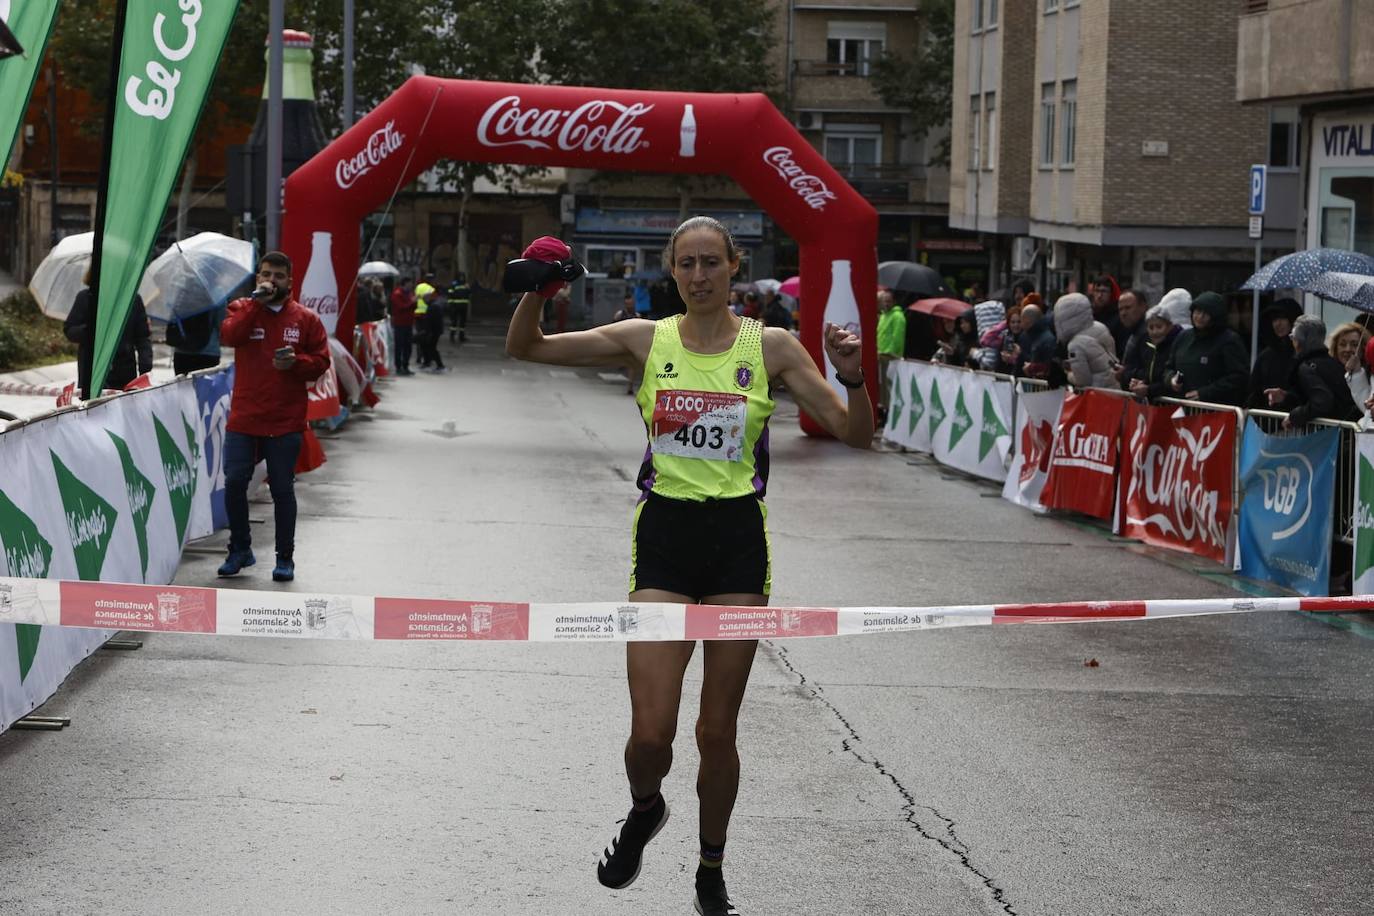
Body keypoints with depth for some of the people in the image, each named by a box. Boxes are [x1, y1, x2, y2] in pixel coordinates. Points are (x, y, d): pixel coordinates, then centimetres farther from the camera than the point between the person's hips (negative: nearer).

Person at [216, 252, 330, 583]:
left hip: (285, 423, -1)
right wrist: (257, 303, -16)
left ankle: (285, 558, 13)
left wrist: (296, 362, -16)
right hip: (243, 419, 1)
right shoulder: (242, 308, 6)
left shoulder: (306, 319, 6)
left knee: (282, 489, 4)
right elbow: (229, 335, -14)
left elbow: (321, 362, 3)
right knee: (234, 483, 0)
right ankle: (240, 549, 19)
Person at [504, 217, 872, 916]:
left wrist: (851, 378, -19)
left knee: (717, 731, 7)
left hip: (738, 541, 0)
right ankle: (644, 811, 27)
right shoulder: (646, 340, 3)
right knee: (651, 732, -9)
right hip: (664, 536, 0)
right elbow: (524, 348, 5)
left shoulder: (771, 347, 1)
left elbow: (855, 435, 0)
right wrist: (536, 291, -13)